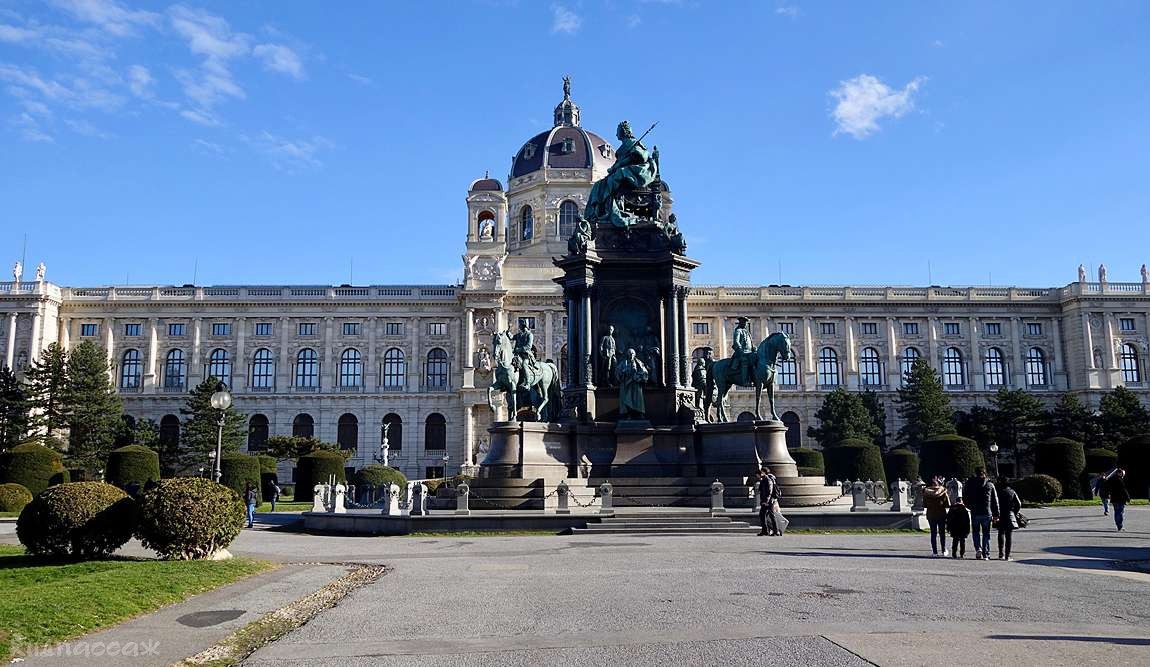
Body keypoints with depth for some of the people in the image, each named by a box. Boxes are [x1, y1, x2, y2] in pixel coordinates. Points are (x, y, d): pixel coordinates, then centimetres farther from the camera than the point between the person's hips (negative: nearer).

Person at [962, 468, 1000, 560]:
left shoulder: (969, 483, 1)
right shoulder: (990, 484, 5)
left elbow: (965, 497, 1)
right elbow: (995, 501, 5)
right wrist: (996, 515, 8)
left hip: (975, 512, -1)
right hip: (987, 513, 1)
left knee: (976, 532, 14)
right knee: (986, 533, 9)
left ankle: (978, 548, -6)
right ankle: (986, 554, 7)